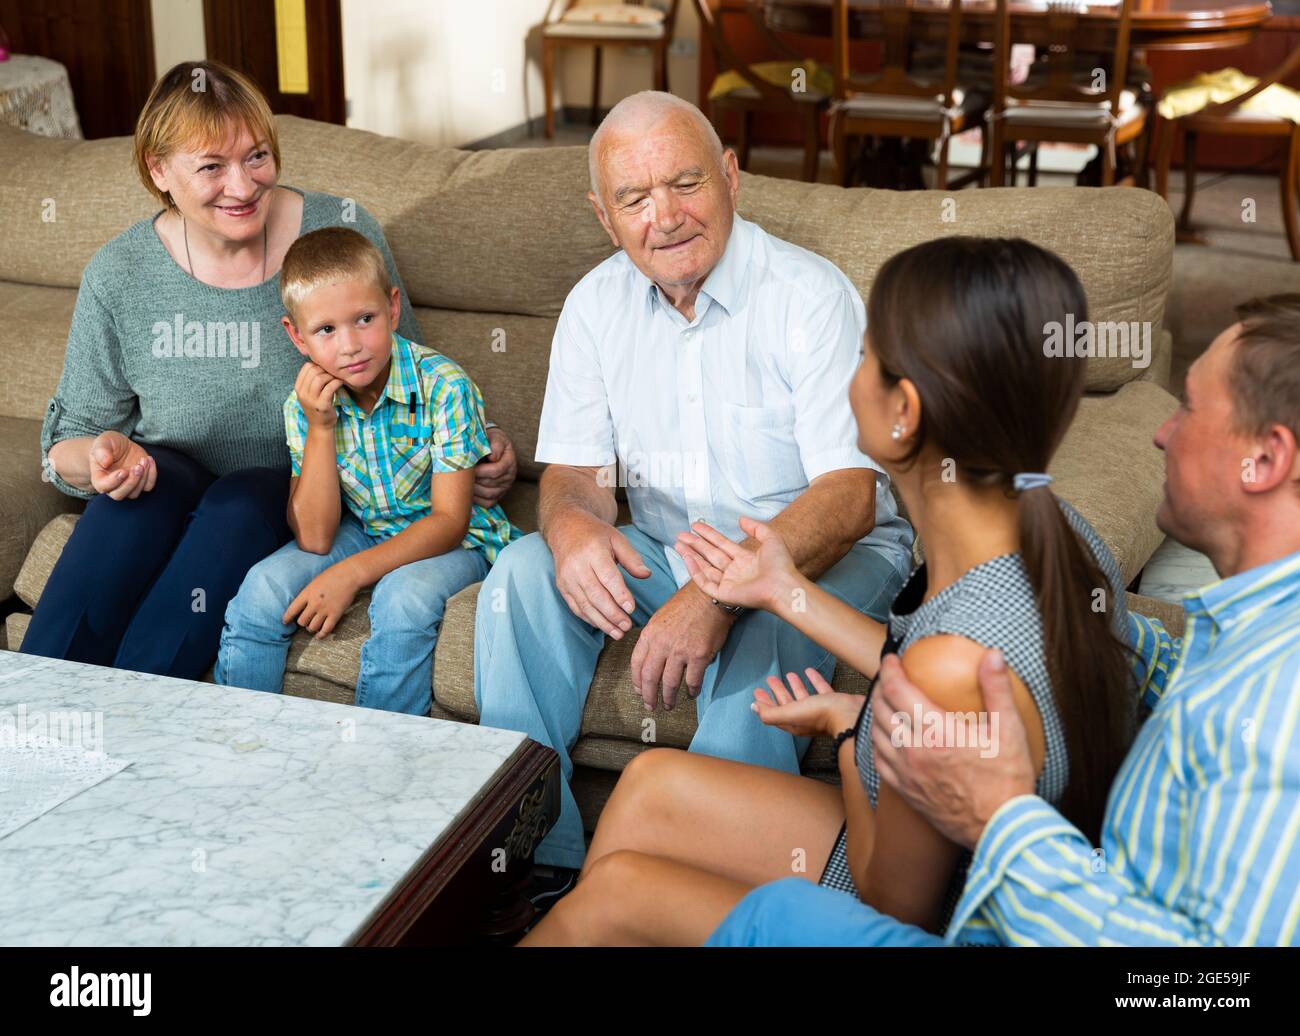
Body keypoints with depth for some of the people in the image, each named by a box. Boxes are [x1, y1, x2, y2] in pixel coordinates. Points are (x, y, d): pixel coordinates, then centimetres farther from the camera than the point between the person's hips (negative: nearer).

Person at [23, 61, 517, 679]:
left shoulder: (341, 233, -9)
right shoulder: (117, 278, -6)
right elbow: (67, 443, 2)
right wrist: (99, 457, -23)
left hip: (303, 489, -1)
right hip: (170, 484, 1)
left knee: (241, 502, -33)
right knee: (140, 485, -32)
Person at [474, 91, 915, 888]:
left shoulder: (811, 297, -16)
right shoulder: (596, 304, 1)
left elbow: (848, 495, -24)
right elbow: (576, 469, 1)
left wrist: (721, 593, -40)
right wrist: (572, 522, -27)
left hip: (822, 554, -4)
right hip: (664, 550, 5)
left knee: (754, 648, -36)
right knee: (526, 570, -19)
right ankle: (536, 859, -15)